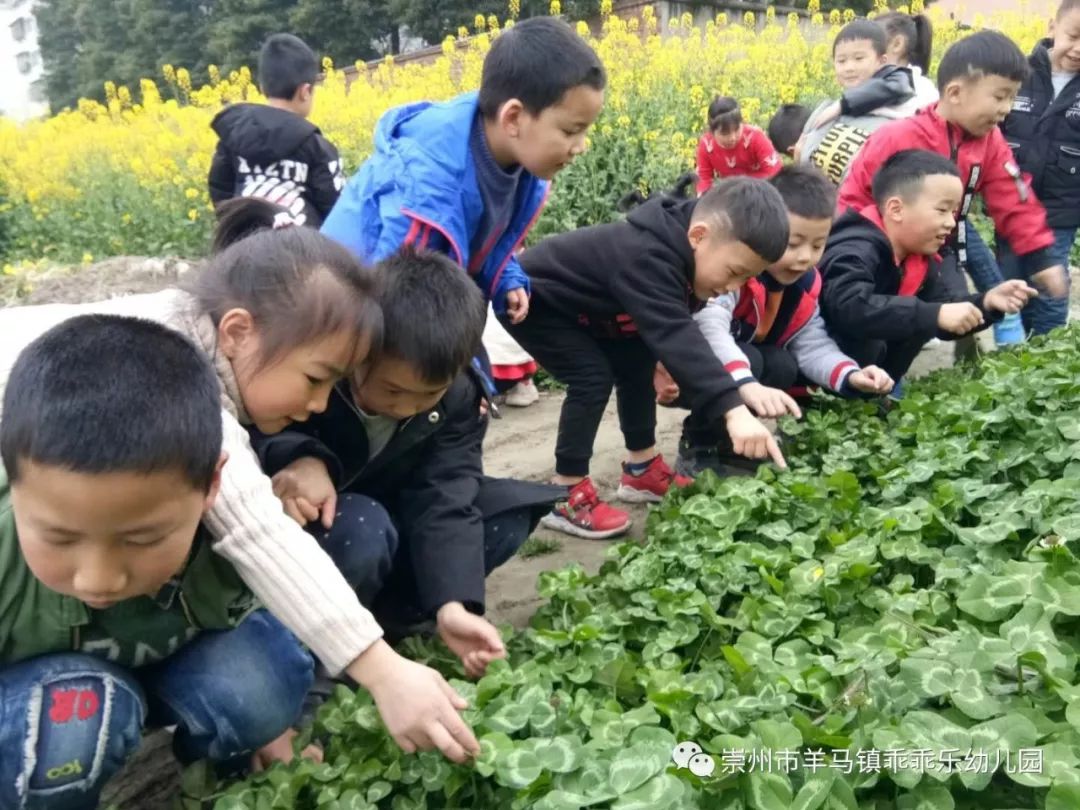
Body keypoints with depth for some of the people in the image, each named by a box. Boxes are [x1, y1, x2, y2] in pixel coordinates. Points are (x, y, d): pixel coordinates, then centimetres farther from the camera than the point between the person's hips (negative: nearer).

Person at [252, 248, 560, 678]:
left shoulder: (458, 398, -16)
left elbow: (444, 498, -24)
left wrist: (452, 604, -39)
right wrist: (298, 456, -46)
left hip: (388, 516, 5)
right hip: (299, 527, -4)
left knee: (506, 512, -14)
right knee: (363, 533, -38)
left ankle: (375, 617, -12)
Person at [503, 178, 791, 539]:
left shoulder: (674, 244, -10)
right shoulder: (645, 258, -40)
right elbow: (676, 336, -51)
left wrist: (669, 367, -2)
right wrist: (733, 409, -57)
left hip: (578, 304, 10)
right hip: (531, 299, -10)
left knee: (637, 364, 8)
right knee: (593, 377, -20)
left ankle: (642, 470, 20)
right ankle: (565, 495, -11)